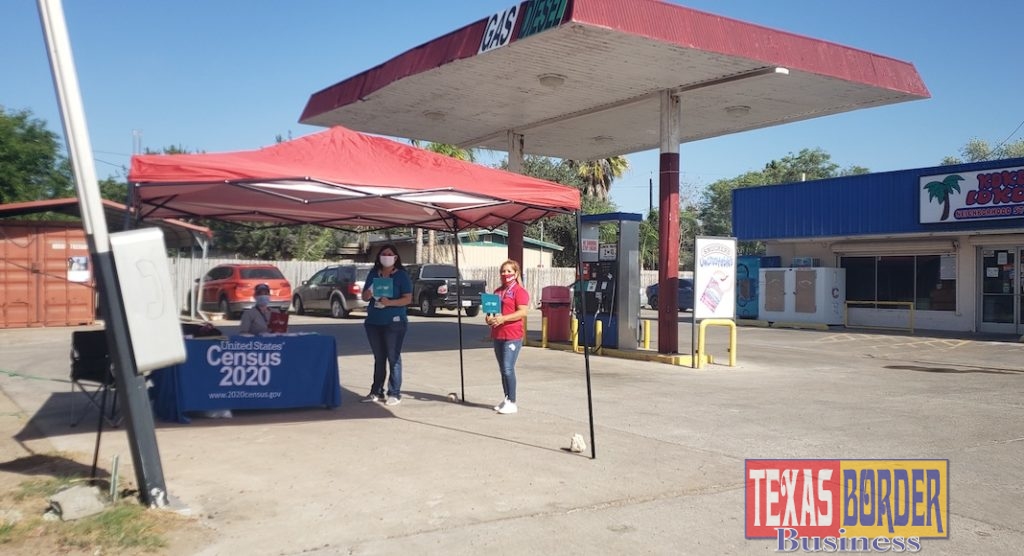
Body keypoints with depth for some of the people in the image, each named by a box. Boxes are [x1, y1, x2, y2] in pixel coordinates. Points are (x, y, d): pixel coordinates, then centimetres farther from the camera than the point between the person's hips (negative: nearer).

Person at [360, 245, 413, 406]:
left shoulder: (401, 275, -3)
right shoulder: (373, 274, 11)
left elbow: (408, 299, -9)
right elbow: (364, 297, 12)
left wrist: (390, 302, -23)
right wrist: (369, 293, -12)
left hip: (394, 322, -5)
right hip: (374, 322, 5)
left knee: (393, 358, -3)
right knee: (378, 358, 12)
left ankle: (394, 394, 1)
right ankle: (376, 392, 19)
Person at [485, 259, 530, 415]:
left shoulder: (520, 291, -6)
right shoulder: (498, 291, 18)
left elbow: (522, 312, -17)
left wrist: (503, 318, -26)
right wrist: (489, 317, 1)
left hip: (513, 335, -8)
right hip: (497, 335, 8)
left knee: (508, 369, -12)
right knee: (503, 369, 12)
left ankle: (512, 403, -5)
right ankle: (506, 400, 21)